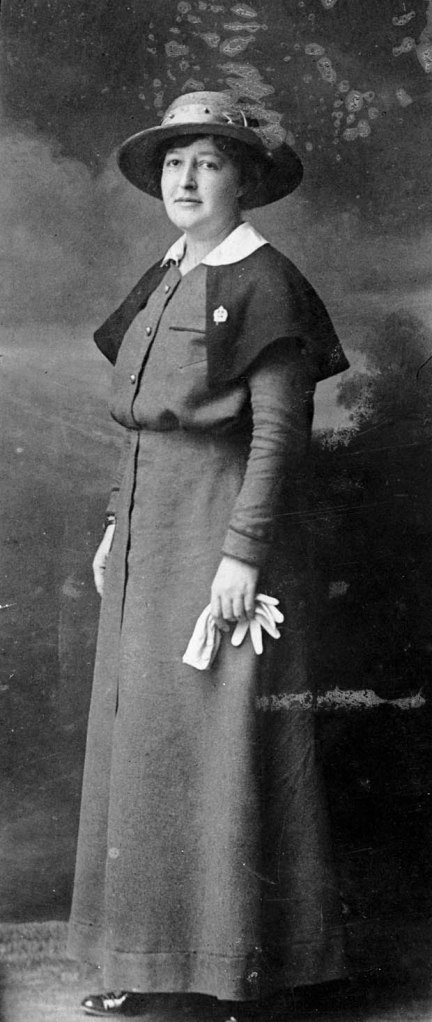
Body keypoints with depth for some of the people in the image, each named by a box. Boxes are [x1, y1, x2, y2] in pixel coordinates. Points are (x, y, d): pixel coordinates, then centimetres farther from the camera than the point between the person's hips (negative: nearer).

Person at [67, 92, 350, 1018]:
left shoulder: (264, 282, -10)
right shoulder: (163, 282, 14)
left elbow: (280, 432, -15)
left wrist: (242, 556, -20)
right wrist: (118, 524, 15)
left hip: (226, 533, -8)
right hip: (152, 541, 8)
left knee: (226, 745, -3)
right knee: (144, 736, 10)